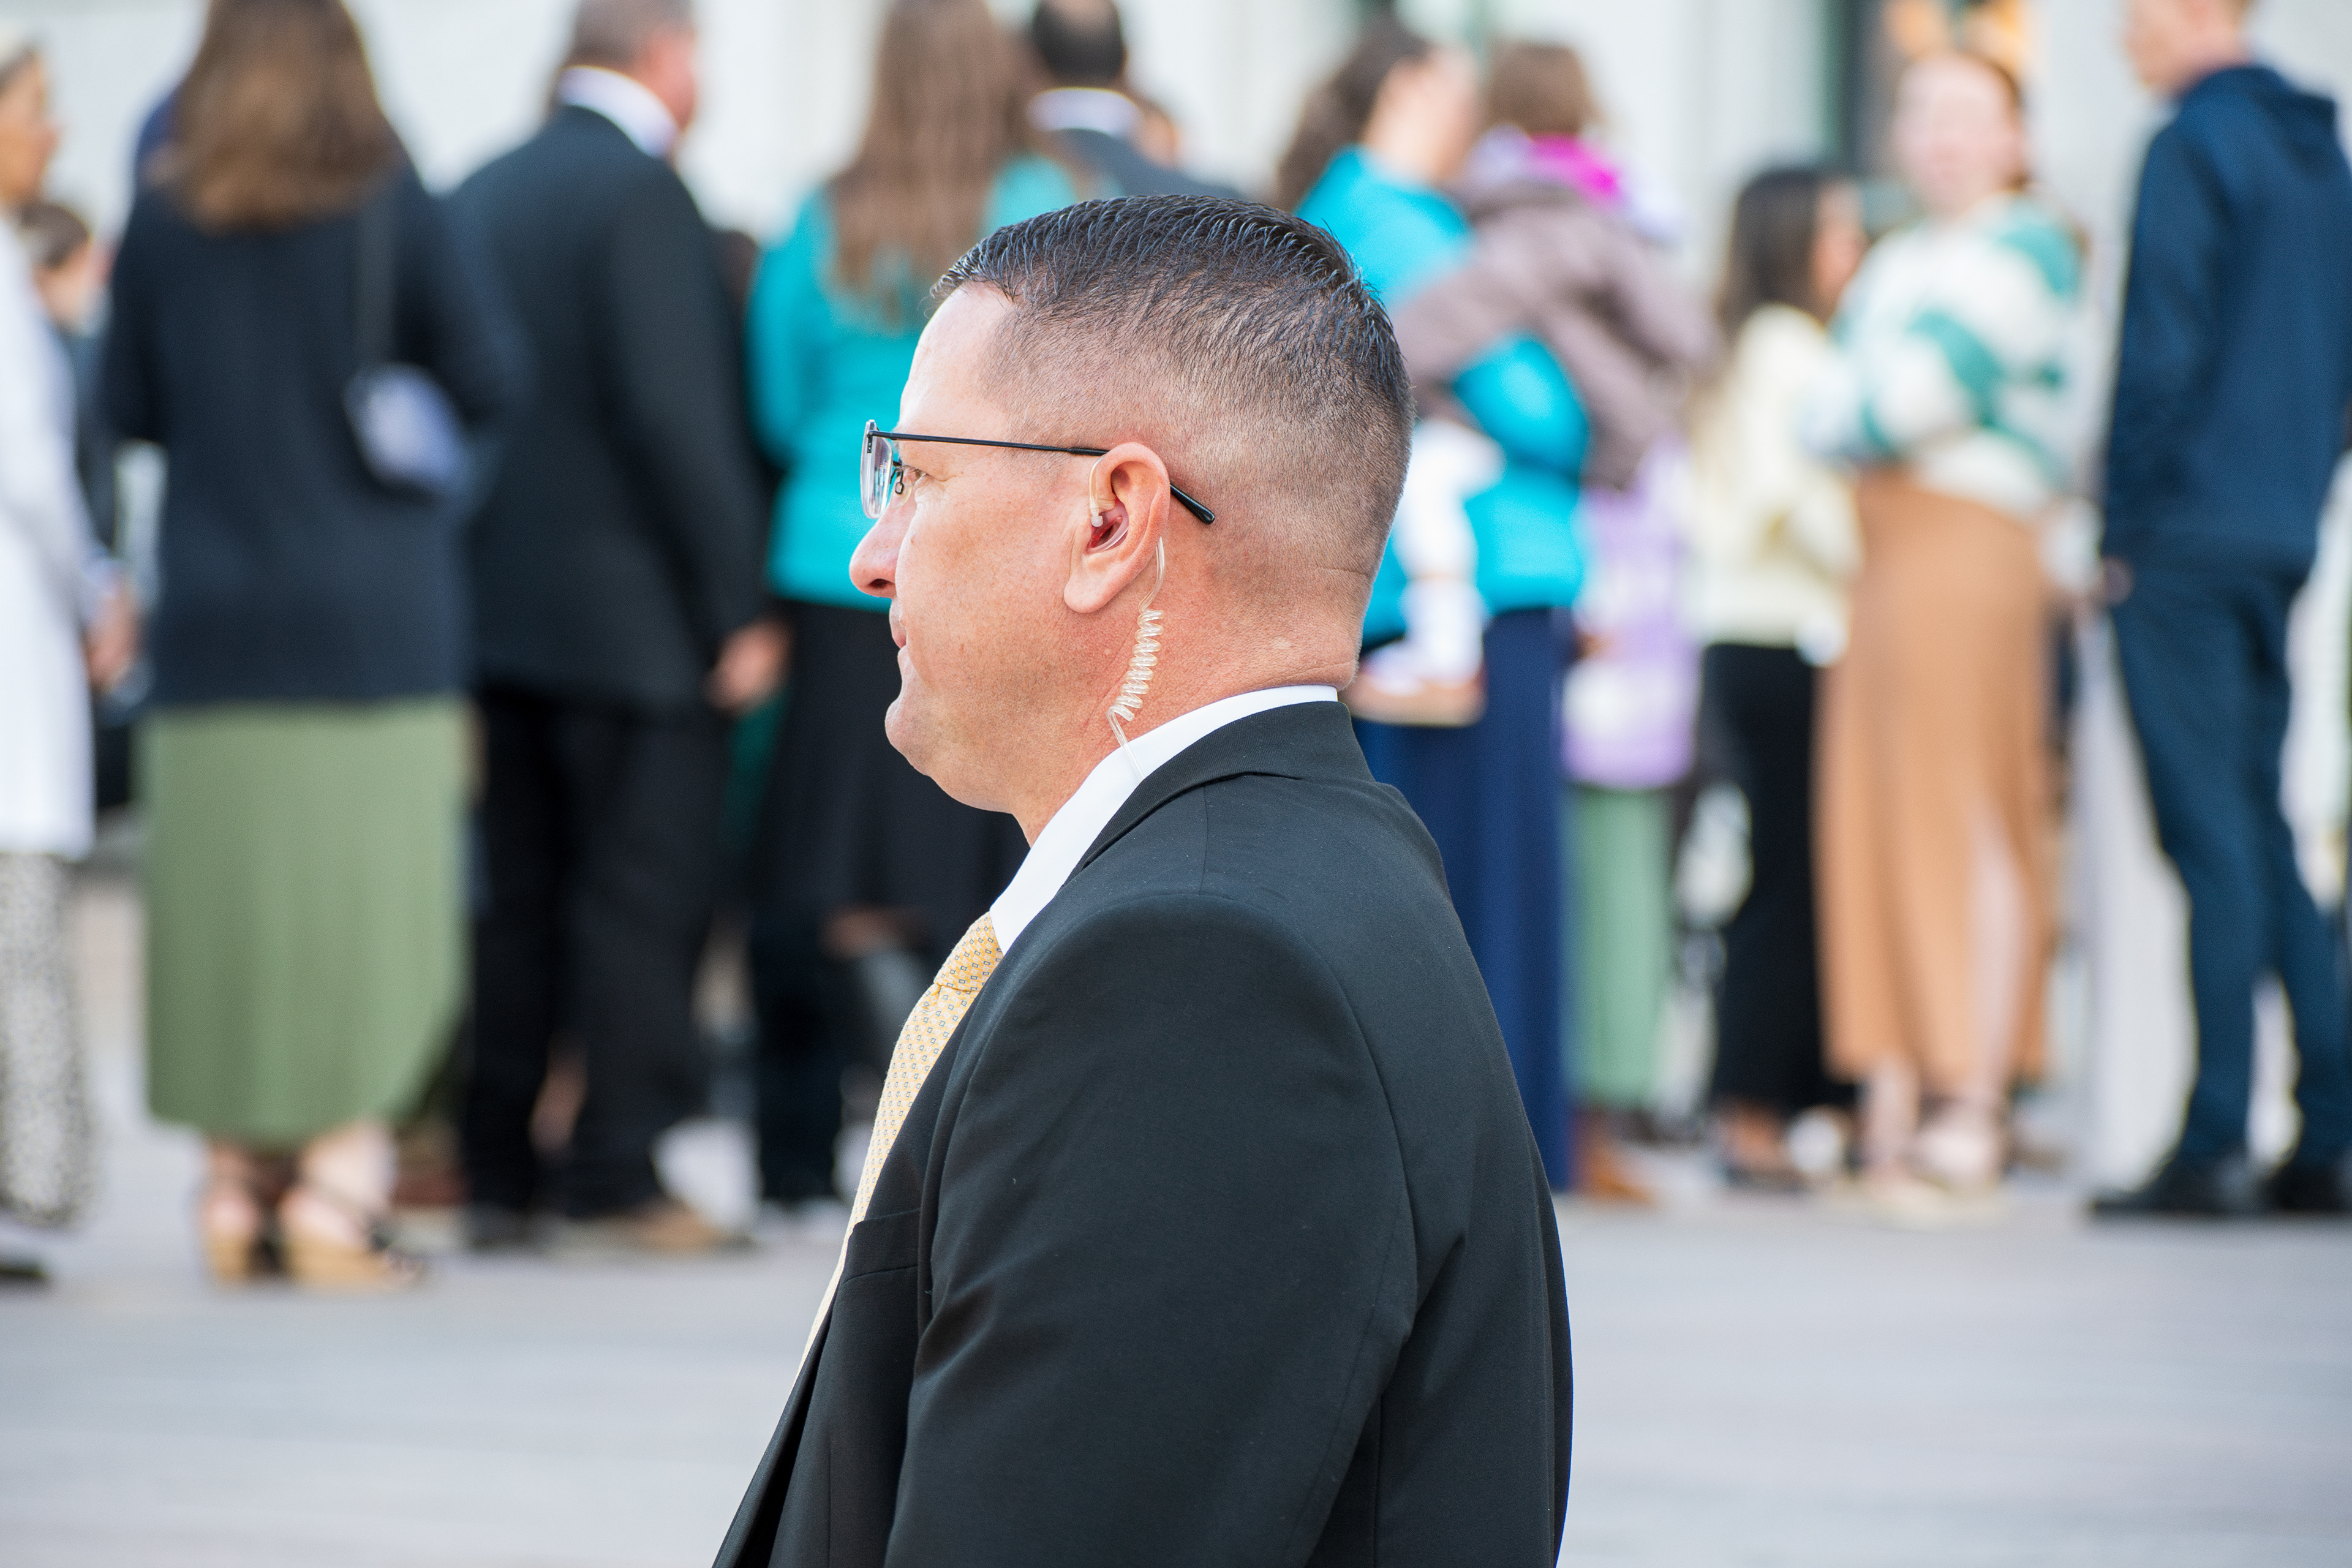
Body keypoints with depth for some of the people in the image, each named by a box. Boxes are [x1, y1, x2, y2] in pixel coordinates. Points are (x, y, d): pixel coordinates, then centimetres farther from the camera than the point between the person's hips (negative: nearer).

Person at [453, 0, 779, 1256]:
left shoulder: (481, 195, 11)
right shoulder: (639, 194, -13)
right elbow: (679, 414, -18)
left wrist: (465, 581, 17)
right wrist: (737, 608, -14)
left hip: (495, 604, 7)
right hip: (632, 615, -7)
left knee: (517, 898, 11)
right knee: (645, 894, -2)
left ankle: (494, 1172, 13)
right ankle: (613, 1181, -3)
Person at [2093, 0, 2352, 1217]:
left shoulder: (2196, 147, -11)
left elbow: (2160, 352, -15)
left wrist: (2124, 533, -9)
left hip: (2186, 536, -8)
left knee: (2213, 836, -8)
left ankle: (2215, 1146, -9)